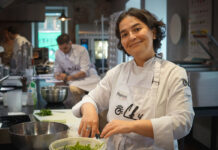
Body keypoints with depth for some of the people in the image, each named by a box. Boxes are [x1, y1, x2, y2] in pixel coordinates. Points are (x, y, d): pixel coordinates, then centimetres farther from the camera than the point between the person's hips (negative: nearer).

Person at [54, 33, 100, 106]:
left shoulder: (81, 50, -11)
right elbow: (57, 70, 13)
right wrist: (58, 76, -13)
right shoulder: (58, 53, 2)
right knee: (73, 88, -35)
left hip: (88, 76, -2)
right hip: (74, 81, 2)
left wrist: (68, 78, -27)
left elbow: (84, 72, -16)